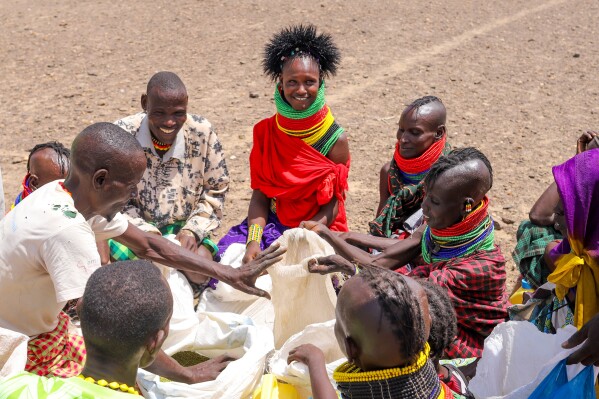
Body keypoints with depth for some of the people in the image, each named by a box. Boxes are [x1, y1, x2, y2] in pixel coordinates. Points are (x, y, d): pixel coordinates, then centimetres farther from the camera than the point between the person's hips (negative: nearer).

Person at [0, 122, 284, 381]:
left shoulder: (82, 198, -8)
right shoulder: (67, 229, -35)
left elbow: (148, 245, 1)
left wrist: (230, 275, -3)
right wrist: (188, 376, -23)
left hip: (41, 327, 8)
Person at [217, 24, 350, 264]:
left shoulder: (336, 140, -8)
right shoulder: (266, 132, 1)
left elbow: (332, 204, -7)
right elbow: (260, 195, -1)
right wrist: (254, 240, -18)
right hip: (272, 223, 3)